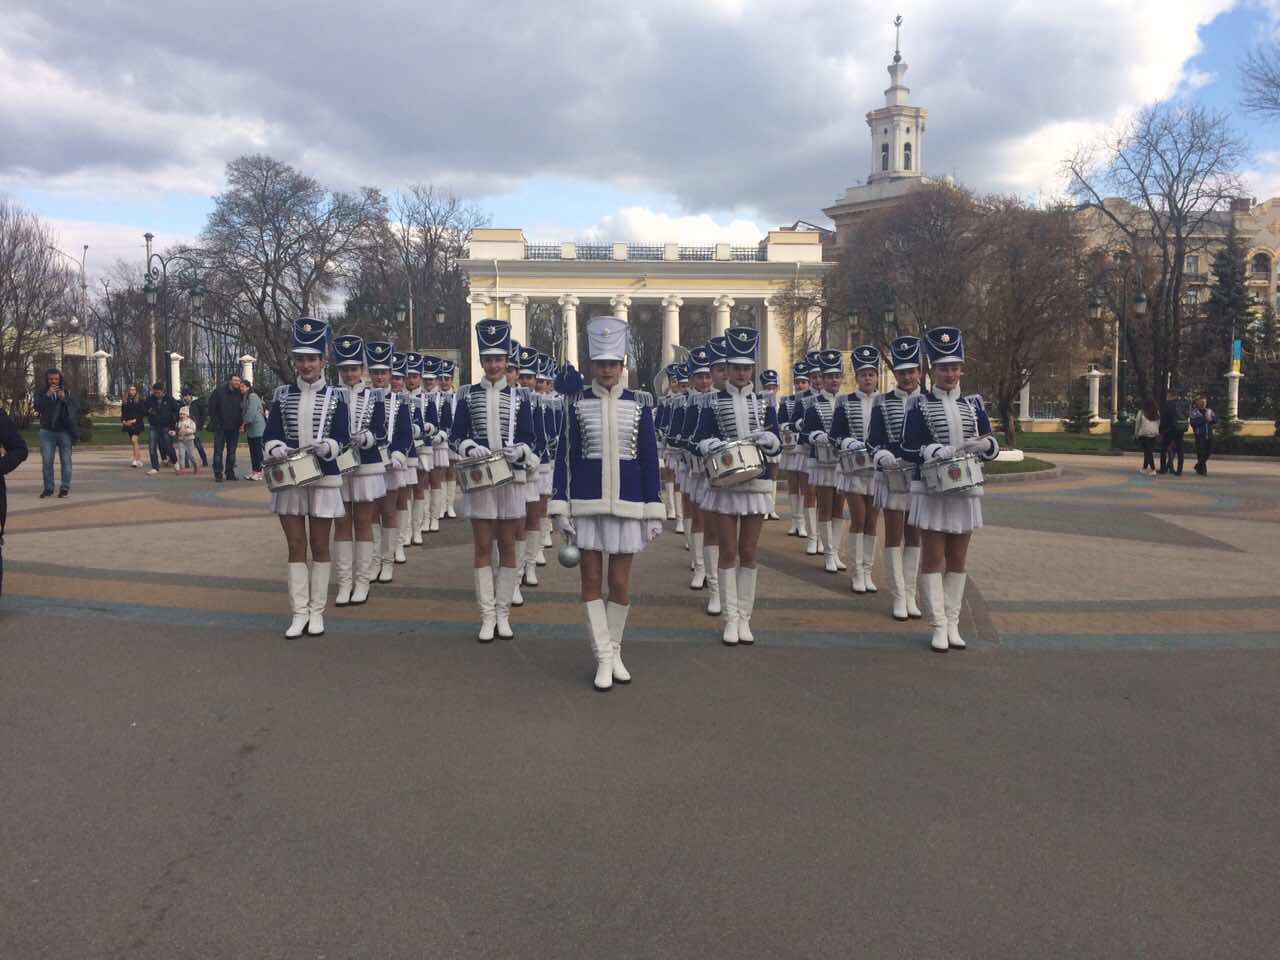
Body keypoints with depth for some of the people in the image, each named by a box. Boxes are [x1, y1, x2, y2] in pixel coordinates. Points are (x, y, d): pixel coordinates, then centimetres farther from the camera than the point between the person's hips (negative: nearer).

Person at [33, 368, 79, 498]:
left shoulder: (68, 391, 4)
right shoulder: (41, 392, 6)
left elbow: (76, 408, -4)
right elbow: (37, 407, -8)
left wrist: (64, 399, -18)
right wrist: (47, 395, -18)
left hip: (65, 431, -1)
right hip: (47, 431, 1)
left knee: (65, 461, 1)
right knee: (46, 461, 1)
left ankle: (65, 488, 6)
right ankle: (48, 488, 8)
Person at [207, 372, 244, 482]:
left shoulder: (240, 394, 4)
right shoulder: (219, 392, -5)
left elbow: (242, 409, 13)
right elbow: (212, 407, -3)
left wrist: (240, 422, 0)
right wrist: (215, 422, -9)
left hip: (234, 428, 4)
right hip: (220, 427, -4)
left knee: (232, 451, 9)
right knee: (218, 451, -3)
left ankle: (230, 473, 16)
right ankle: (218, 474, 0)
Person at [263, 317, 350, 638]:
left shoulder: (335, 397, 0)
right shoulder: (282, 394, 6)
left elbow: (342, 439, -4)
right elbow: (270, 435, 6)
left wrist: (325, 447, -24)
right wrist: (277, 449, -16)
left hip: (324, 479, -2)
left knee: (319, 546, 5)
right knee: (296, 547, 4)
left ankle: (317, 612, 14)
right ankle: (299, 613, 10)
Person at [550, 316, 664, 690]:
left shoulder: (638, 407, 2)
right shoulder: (577, 404, 1)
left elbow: (650, 461, 4)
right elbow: (565, 457, 2)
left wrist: (654, 511, 0)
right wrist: (561, 507, -4)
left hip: (626, 505, 0)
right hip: (587, 504, 0)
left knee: (620, 584, 4)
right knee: (591, 581, 2)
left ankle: (615, 652, 24)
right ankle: (603, 659, 12)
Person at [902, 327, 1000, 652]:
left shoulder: (974, 404, 9)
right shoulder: (920, 405, -1)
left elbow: (992, 447, 9)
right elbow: (909, 449, -6)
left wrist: (983, 444, -14)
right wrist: (943, 452, -20)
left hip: (966, 489, 4)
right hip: (931, 488, -3)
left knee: (957, 559, 8)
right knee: (933, 558, 0)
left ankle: (953, 624, 16)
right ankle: (938, 626, 4)